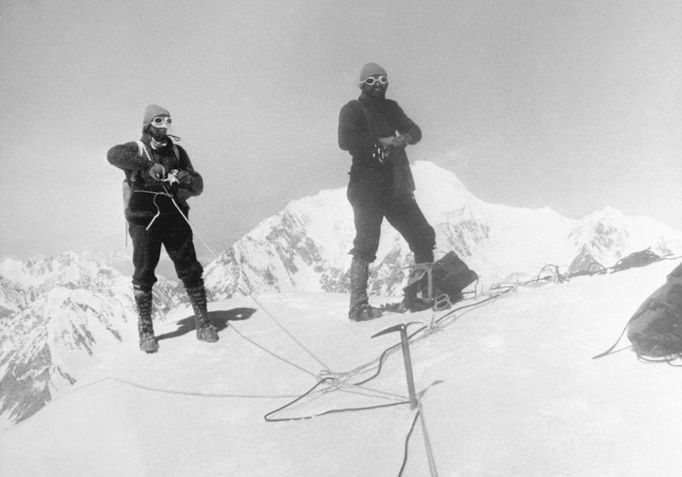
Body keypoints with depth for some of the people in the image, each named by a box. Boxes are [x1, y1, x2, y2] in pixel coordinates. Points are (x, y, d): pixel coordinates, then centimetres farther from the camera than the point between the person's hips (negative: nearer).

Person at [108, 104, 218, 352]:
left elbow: (197, 187, 10)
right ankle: (145, 329, 9)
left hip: (174, 218, 3)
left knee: (190, 270, -1)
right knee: (144, 274, -1)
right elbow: (114, 154, -23)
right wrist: (148, 166, -31)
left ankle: (203, 322, 9)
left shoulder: (177, 152, 13)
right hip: (144, 220, -3)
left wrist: (188, 179, -14)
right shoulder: (136, 149, 2)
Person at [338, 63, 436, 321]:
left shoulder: (391, 108, 19)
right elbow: (345, 140, -15)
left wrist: (405, 137, -13)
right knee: (366, 244, -11)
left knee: (424, 237, 6)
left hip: (396, 187, 6)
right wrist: (380, 141, -20)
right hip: (367, 186, -6)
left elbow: (415, 131, 10)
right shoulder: (352, 110, 1)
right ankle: (358, 304, -8)